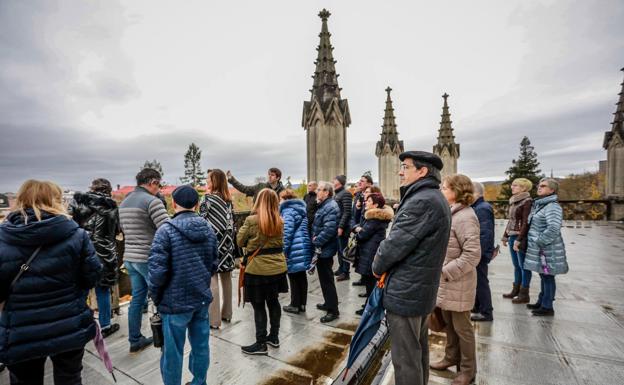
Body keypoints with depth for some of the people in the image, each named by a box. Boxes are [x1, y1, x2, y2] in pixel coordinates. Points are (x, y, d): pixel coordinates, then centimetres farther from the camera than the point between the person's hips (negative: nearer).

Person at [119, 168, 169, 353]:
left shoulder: (124, 202, 12)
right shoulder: (152, 201, -17)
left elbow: (125, 230, 19)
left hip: (129, 257, 8)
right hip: (148, 258, -8)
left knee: (137, 298, 17)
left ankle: (135, 340, 28)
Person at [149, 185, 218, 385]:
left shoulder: (166, 230, -15)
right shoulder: (208, 229, 1)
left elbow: (156, 269, -17)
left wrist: (155, 296, 0)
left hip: (175, 301, -5)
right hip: (202, 299, 5)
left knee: (173, 352, 13)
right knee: (201, 346, 19)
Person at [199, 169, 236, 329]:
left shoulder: (207, 198, -8)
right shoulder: (228, 200, 9)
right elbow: (232, 223, 11)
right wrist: (230, 242, 15)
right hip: (226, 243, 7)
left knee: (212, 281, -1)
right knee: (226, 278, 13)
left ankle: (214, 319, 6)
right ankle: (226, 313, 25)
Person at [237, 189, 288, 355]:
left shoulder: (251, 220, -14)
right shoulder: (280, 221, 0)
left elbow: (240, 241, -3)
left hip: (257, 268, -5)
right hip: (277, 267, 6)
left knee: (259, 306, 7)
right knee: (273, 301, 19)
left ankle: (261, 344, 18)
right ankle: (274, 337, 33)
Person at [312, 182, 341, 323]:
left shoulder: (331, 207, -20)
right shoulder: (324, 205, 13)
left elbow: (329, 229, -29)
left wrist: (316, 242, -20)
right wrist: (314, 238, 3)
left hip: (325, 249, -10)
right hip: (321, 248, 10)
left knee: (327, 279, 0)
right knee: (324, 278, 20)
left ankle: (333, 310, 13)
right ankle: (328, 303, 35)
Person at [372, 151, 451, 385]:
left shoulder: (421, 201, -22)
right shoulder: (435, 199, 11)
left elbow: (396, 243, -23)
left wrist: (378, 266, -3)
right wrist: (386, 268, 5)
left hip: (405, 292, -10)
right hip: (423, 289, 10)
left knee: (405, 358, 6)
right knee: (419, 350, 24)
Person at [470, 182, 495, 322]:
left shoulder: (482, 209, -19)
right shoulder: (477, 207, 11)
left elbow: (485, 234, -25)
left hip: (480, 253, -10)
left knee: (481, 281, 2)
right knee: (477, 281, 19)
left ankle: (486, 312, 14)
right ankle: (478, 306, 33)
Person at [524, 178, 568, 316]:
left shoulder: (552, 207, -17)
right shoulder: (539, 204, 13)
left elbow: (553, 229, -27)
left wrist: (540, 242, -20)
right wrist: (534, 242, 15)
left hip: (548, 250, -9)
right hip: (539, 249, 9)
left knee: (548, 277, 2)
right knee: (543, 276, 19)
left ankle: (547, 307, 14)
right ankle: (541, 301, 31)